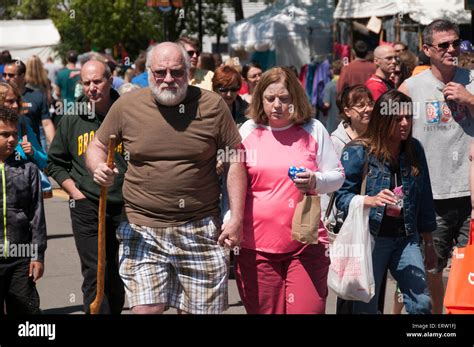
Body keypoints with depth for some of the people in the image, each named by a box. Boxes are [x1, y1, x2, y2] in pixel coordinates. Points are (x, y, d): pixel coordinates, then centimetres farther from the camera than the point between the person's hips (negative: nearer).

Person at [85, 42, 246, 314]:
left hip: (201, 231, 0)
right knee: (146, 309, -10)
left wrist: (237, 218, -3)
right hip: (143, 231, 0)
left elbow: (235, 160, 2)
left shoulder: (212, 105, -1)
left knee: (203, 309, 6)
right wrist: (98, 168, -11)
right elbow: (97, 146, 13)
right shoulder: (127, 105, 2)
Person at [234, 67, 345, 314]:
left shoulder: (313, 130, 5)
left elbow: (337, 176, 8)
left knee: (309, 308, -7)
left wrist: (316, 182, -14)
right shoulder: (248, 131, 7)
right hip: (257, 246, 1)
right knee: (263, 310, 4)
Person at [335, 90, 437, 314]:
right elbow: (341, 197, -8)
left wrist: (429, 244, 16)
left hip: (405, 238, 3)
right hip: (369, 238, -3)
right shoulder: (358, 152, -6)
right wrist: (371, 201, -26)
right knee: (365, 307, 2)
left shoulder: (415, 150, 7)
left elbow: (424, 200, 13)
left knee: (421, 303, -8)